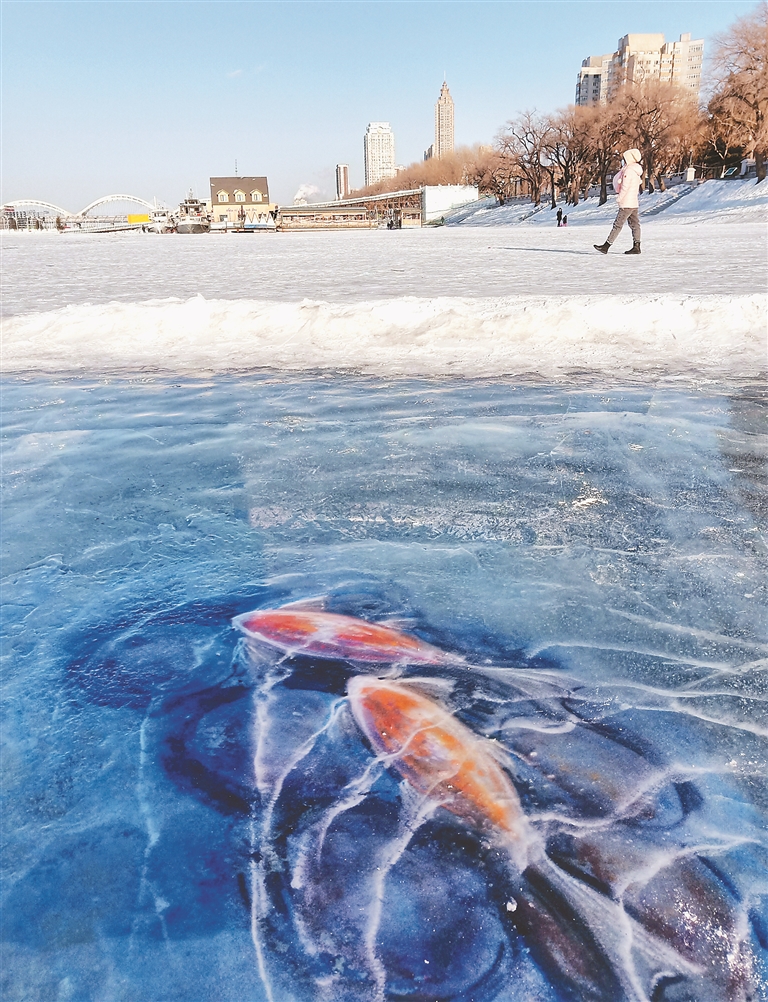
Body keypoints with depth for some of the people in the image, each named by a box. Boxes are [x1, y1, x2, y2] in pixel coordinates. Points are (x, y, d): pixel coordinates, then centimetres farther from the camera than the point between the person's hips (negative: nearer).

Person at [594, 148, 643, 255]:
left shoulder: (629, 170, -13)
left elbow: (625, 186, -18)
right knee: (634, 225, 7)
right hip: (634, 203, 10)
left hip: (626, 204, -10)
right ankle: (636, 247, 7)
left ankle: (606, 246, -9)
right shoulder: (636, 171, 17)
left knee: (618, 224, -9)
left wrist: (620, 197, -8)